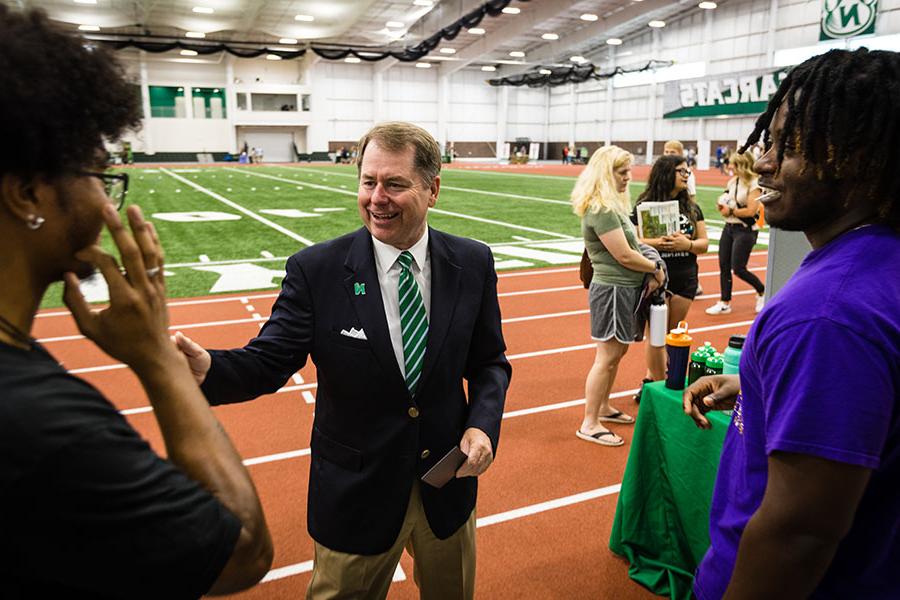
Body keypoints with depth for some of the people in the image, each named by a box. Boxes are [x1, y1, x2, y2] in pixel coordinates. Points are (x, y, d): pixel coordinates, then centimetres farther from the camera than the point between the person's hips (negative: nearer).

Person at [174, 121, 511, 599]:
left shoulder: (472, 264, -8)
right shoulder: (315, 270, -15)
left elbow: (488, 361, 2)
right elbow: (270, 360, -16)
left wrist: (483, 425, -15)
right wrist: (207, 367, -36)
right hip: (357, 489, -2)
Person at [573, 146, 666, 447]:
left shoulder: (613, 204, 13)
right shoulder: (601, 210, -20)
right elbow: (624, 256, -19)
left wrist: (650, 268, 2)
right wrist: (655, 268, -4)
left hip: (625, 288, 10)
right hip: (613, 289, -10)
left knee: (618, 350, 19)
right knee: (607, 356, -2)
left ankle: (603, 408, 35)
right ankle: (589, 424, 8)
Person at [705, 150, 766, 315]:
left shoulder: (754, 184, -14)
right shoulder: (733, 181, 8)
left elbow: (751, 211, -22)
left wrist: (730, 211, -13)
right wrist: (722, 205, -2)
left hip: (745, 230, -7)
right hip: (729, 227, 7)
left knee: (738, 268, -7)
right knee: (723, 266, 4)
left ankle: (762, 292, 19)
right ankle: (725, 303, 13)